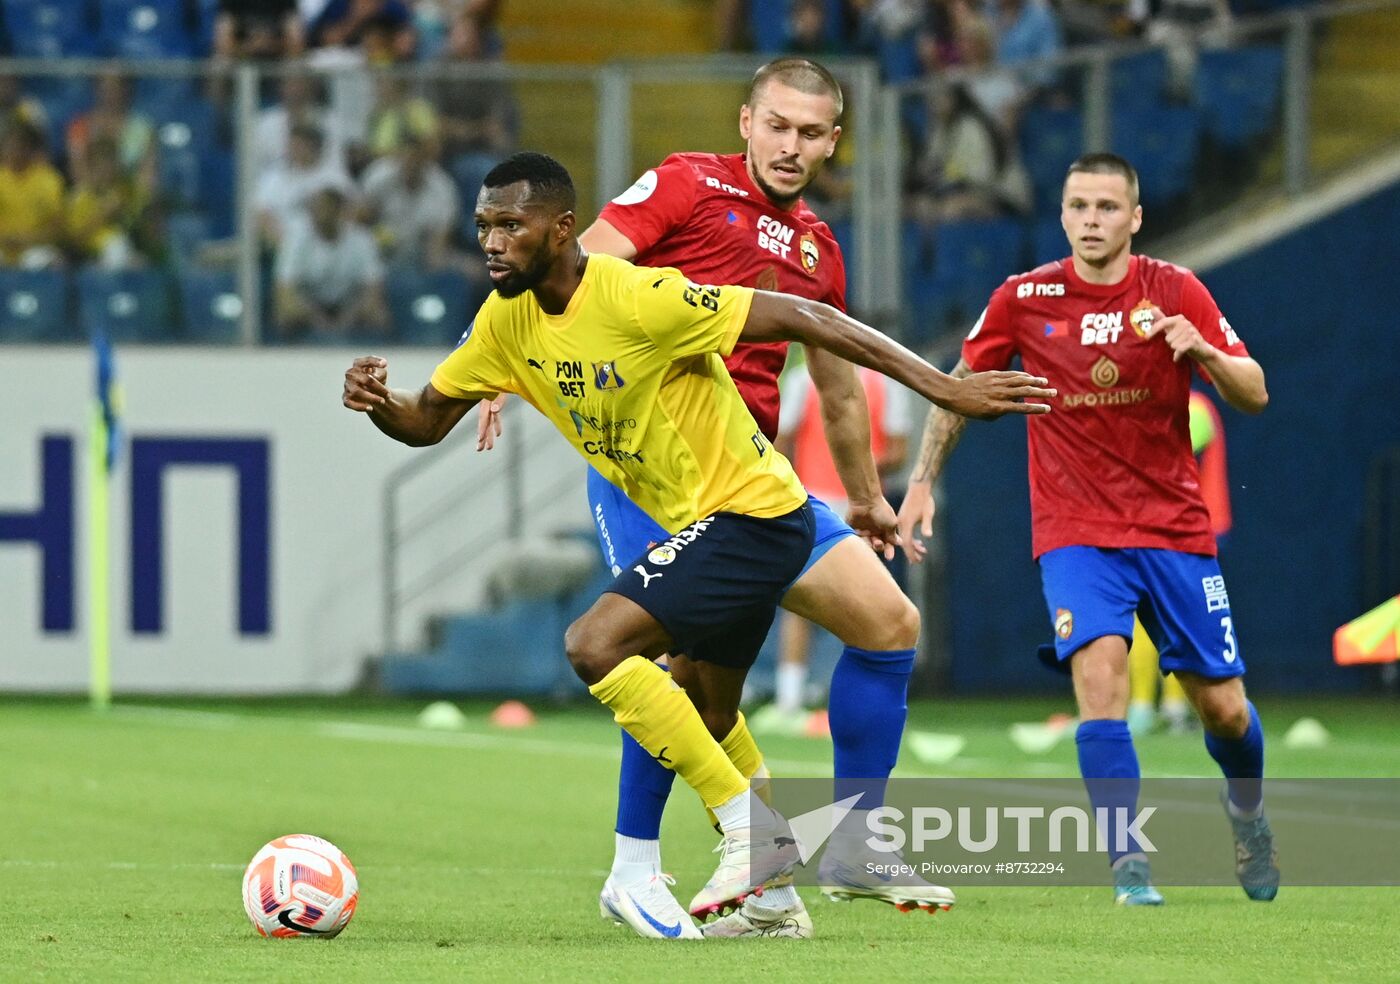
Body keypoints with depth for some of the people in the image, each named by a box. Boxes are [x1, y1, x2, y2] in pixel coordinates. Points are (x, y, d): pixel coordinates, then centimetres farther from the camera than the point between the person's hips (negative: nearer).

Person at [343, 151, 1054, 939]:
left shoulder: (637, 299, -24)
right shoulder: (509, 320, 0)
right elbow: (426, 422, 9)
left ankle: (753, 830, -14)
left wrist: (943, 387, -25)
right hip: (697, 523, 9)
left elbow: (799, 319, -23)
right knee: (705, 719, 22)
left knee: (596, 645, -21)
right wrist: (376, 401, -16)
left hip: (753, 512, -9)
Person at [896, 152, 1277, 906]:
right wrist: (922, 483, 5)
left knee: (1223, 708, 3)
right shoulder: (1023, 299, -3)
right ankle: (1129, 866, -21)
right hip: (1074, 533, -1)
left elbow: (1254, 394, -5)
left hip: (1174, 526, 1)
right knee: (1099, 668, -25)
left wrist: (1202, 350, -25)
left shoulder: (1175, 292, -4)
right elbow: (957, 389, 11)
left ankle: (1247, 809, 37)